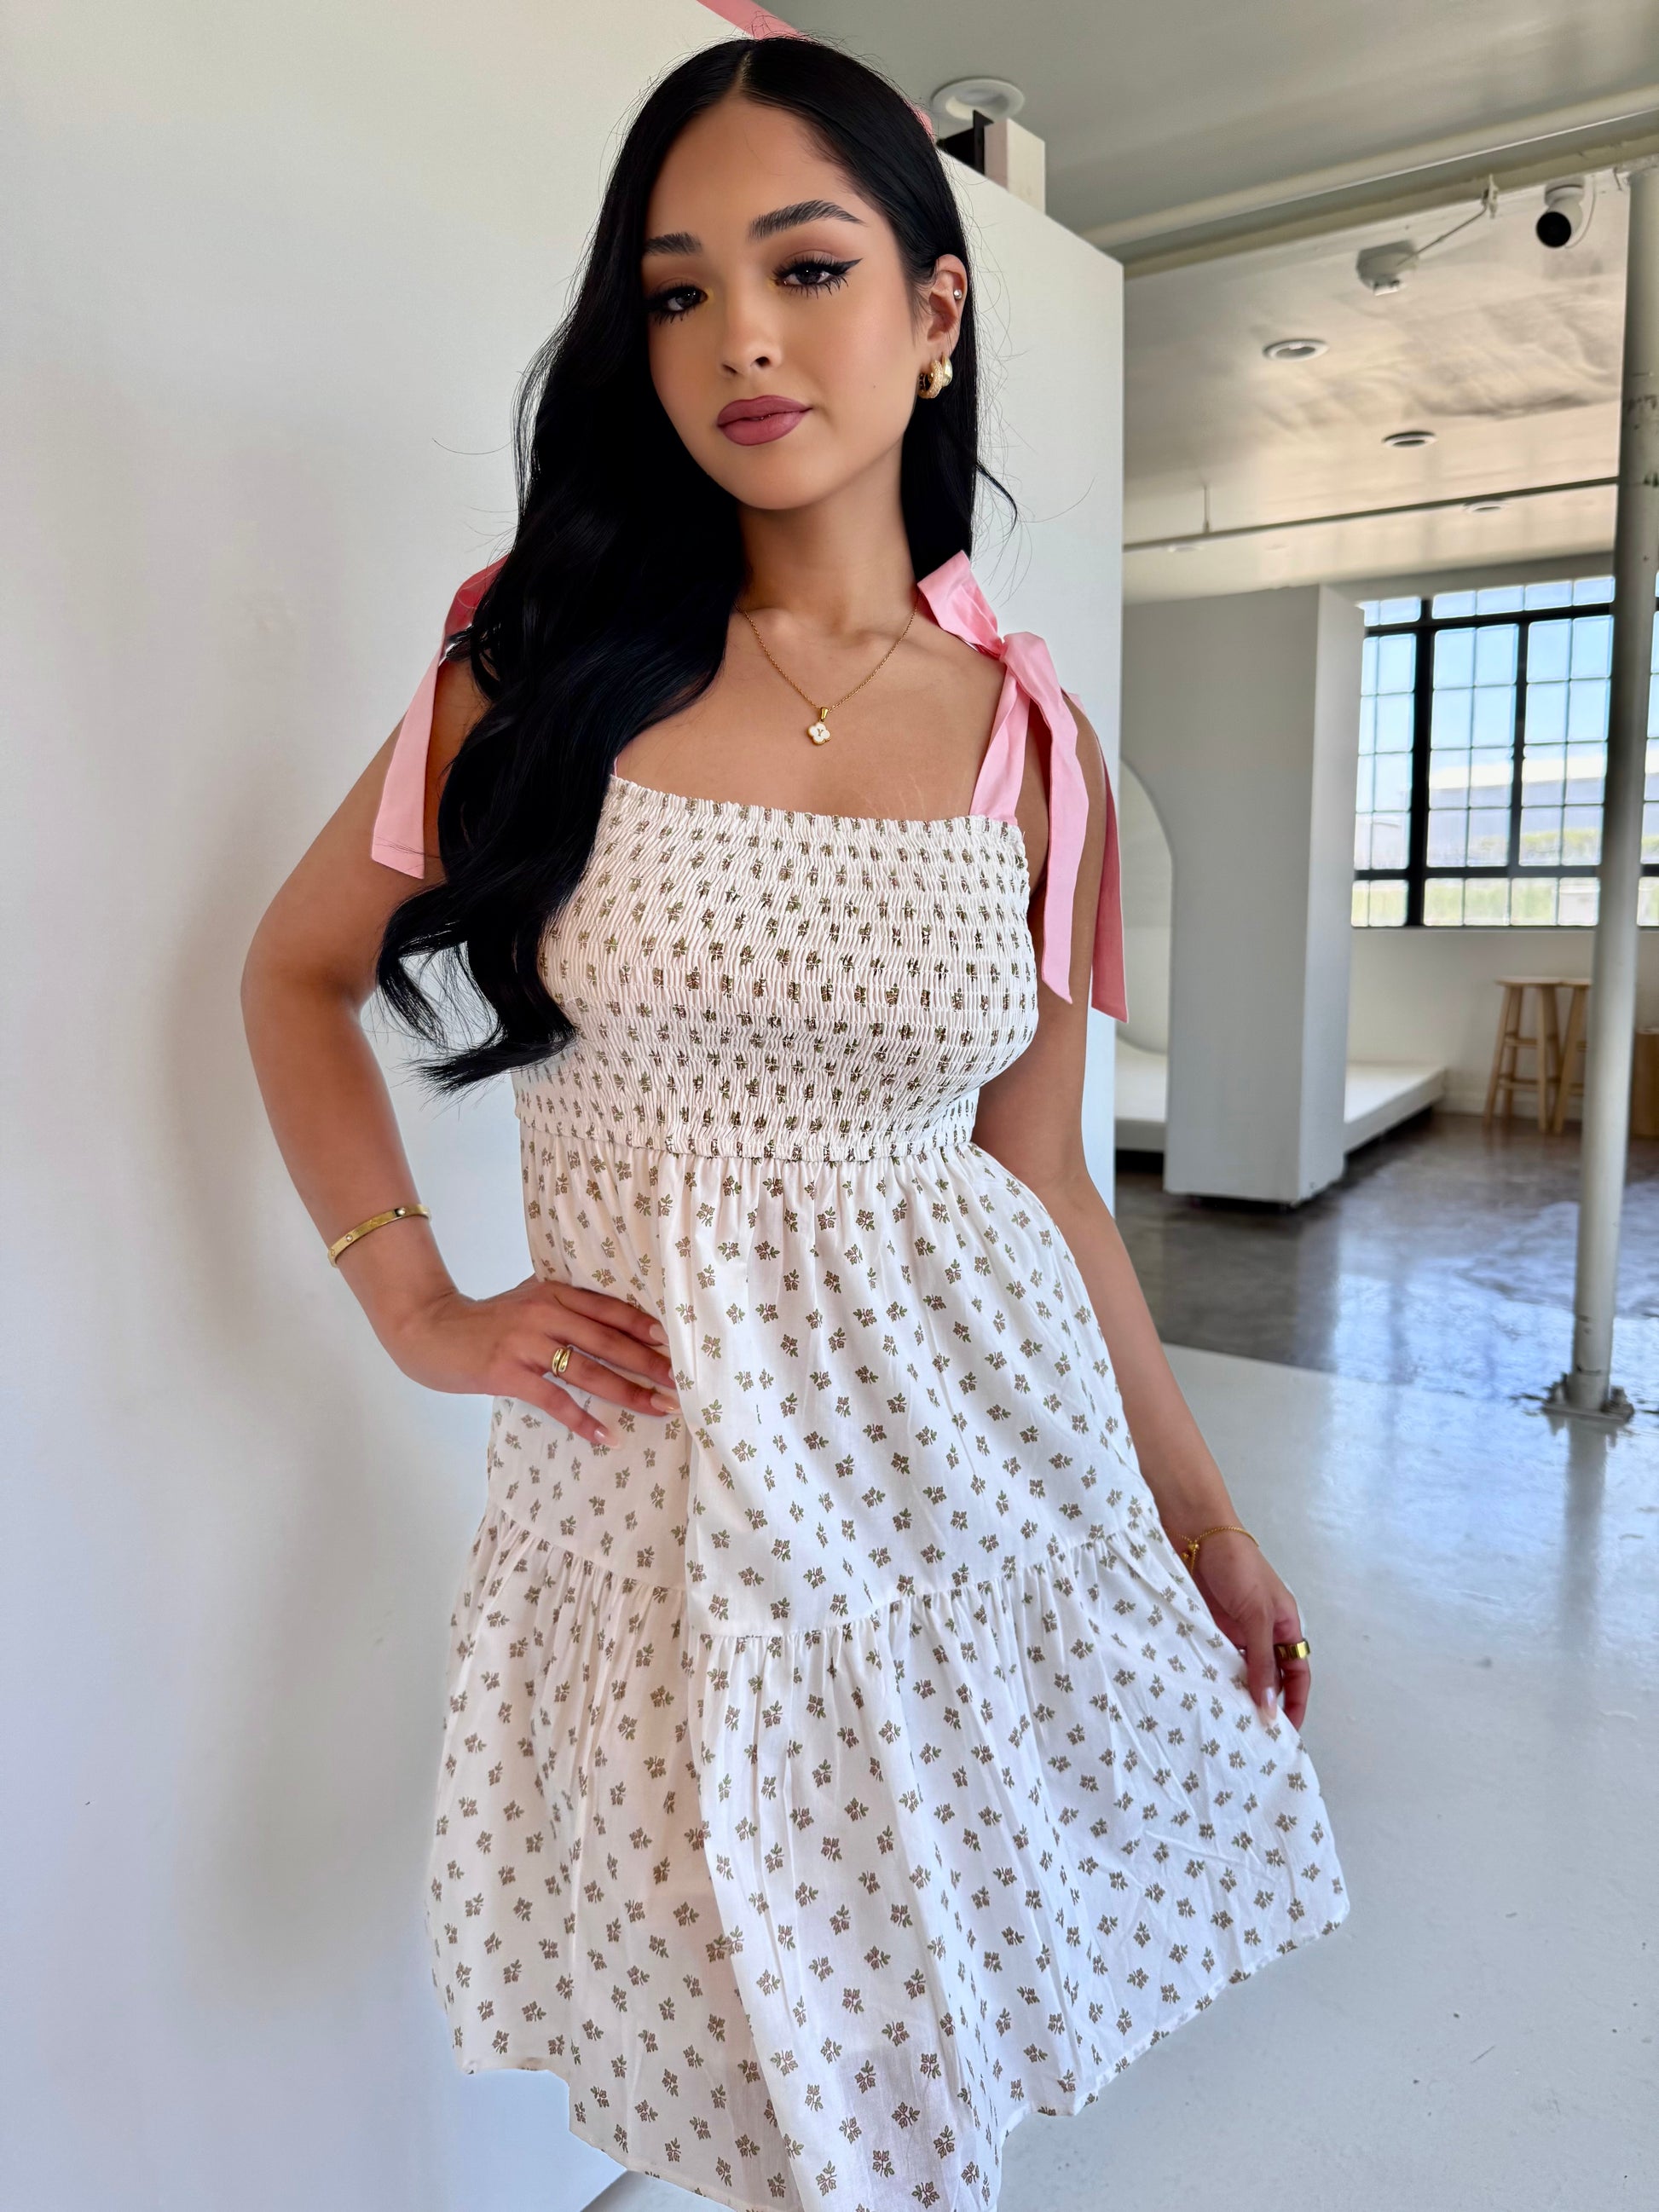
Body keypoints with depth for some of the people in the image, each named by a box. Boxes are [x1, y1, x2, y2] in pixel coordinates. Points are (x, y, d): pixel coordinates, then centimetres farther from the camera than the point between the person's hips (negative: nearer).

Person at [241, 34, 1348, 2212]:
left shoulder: (1026, 739, 1)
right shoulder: (549, 657, -2)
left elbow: (1043, 1172, 6)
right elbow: (298, 972, 8)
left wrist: (1207, 1520, 10)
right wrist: (419, 1311, -2)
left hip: (975, 1438, 1)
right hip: (656, 1460, -1)